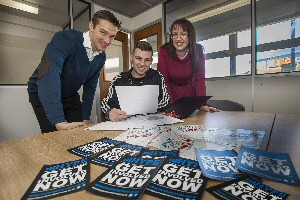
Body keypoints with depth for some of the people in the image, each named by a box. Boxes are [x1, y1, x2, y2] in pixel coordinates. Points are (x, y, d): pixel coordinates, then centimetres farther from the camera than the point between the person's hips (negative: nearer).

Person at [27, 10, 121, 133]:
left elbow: (90, 86, 0)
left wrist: (85, 117, -2)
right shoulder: (65, 39, -27)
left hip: (70, 96, 5)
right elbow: (48, 74, -39)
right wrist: (59, 121, -46)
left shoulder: (101, 57, -7)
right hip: (42, 94, -5)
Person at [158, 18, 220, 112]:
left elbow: (199, 79, -12)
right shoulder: (164, 51, -14)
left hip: (189, 94, 1)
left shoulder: (197, 51, -9)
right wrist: (170, 105, -27)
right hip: (170, 93, -1)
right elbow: (163, 81, -16)